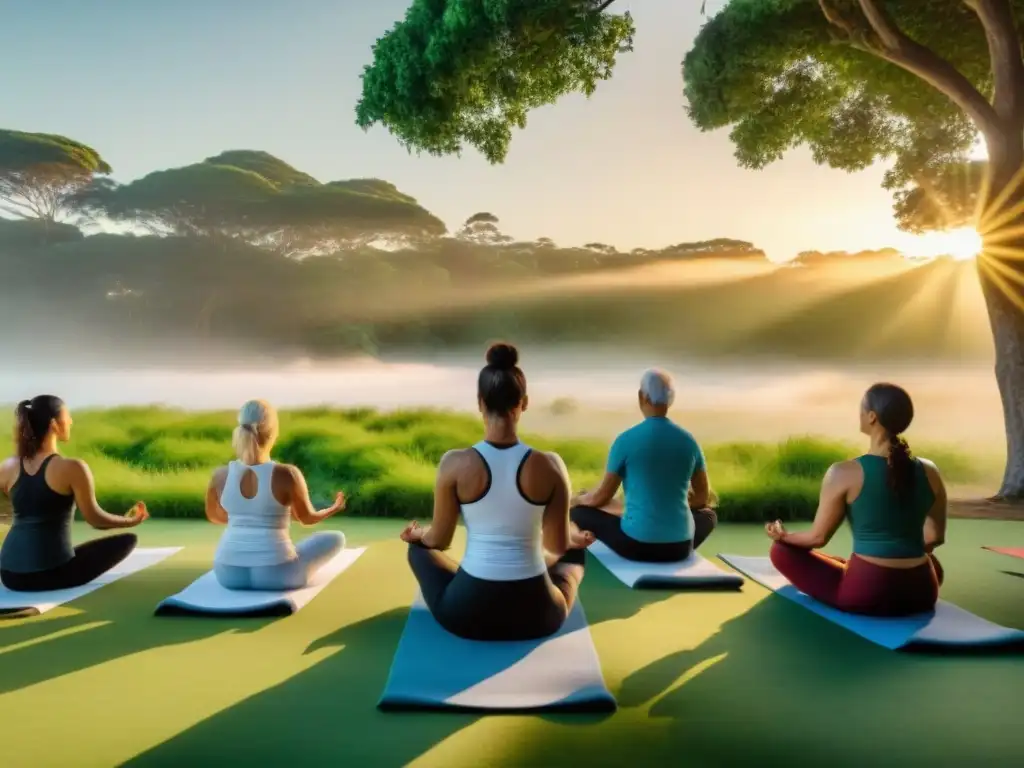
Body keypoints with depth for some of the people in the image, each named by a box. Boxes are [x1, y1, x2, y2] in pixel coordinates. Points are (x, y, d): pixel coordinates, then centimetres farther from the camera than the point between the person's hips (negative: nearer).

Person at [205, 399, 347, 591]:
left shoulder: (220, 475, -6)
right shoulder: (287, 474, -16)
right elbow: (307, 518, 1)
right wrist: (334, 509, 23)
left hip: (228, 573, 5)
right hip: (275, 574, -5)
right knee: (336, 538, 19)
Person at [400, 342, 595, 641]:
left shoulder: (455, 463, -14)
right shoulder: (550, 465, -12)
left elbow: (439, 540, 0)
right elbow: (558, 545, 0)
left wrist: (416, 532, 24)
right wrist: (576, 538, 25)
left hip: (466, 613, -1)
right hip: (536, 615, 2)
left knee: (419, 545, 30)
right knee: (574, 552, 33)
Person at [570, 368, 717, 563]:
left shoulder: (626, 440, -10)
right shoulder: (688, 440, 0)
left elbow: (602, 496, -1)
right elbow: (703, 497, 12)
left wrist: (576, 500, 21)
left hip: (636, 544, -3)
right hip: (680, 546, 3)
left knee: (580, 511, 19)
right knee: (708, 514, 35)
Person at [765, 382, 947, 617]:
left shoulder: (844, 473, -13)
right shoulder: (929, 472, 0)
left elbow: (818, 537, -4)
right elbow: (935, 538, 13)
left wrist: (783, 535, 17)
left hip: (866, 594, -5)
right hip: (921, 593, 5)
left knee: (782, 550, 11)